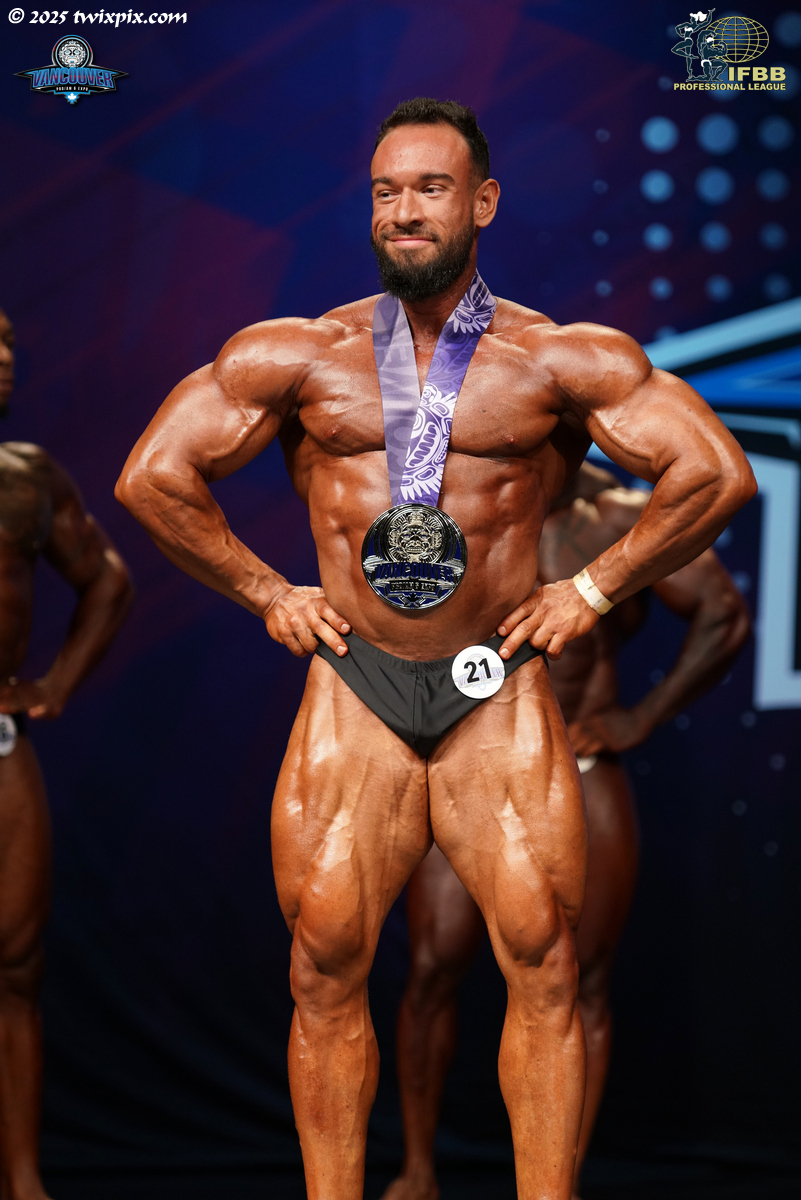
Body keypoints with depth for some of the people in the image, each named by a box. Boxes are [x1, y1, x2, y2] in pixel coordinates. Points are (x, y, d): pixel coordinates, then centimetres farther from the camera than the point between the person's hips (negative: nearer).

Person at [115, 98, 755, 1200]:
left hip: (501, 693, -1)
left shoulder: (563, 361, 1)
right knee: (327, 966, -2)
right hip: (352, 689, 1)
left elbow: (716, 475, 0)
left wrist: (591, 589, 1)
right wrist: (265, 594, 6)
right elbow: (153, 478, 7)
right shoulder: (298, 355, 5)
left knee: (543, 961, -8)